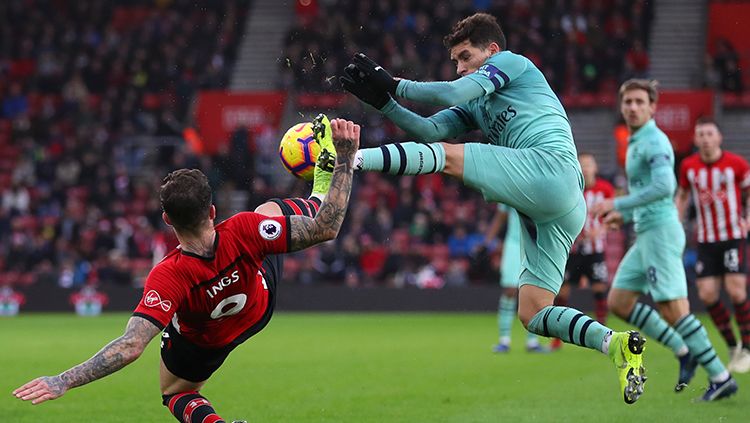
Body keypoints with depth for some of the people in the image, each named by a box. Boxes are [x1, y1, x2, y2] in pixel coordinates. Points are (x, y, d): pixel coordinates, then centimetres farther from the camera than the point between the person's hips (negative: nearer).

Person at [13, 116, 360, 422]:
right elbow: (325, 230, -36)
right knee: (269, 208, 23)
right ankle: (328, 170, 51)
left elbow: (131, 347, -52)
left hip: (204, 343, -2)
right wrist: (345, 159, -33)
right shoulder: (243, 231, -42)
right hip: (261, 301, 2)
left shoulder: (168, 277, -46)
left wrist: (64, 382, -51)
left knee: (175, 392, 27)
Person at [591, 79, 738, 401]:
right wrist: (624, 215, 20)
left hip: (661, 230, -10)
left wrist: (618, 204, -21)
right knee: (618, 301, 6)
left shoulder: (654, 141, -11)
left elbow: (664, 186, -25)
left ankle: (721, 377, -11)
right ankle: (684, 352, 9)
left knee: (672, 309, -14)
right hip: (646, 234, 10)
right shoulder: (636, 142, 20)